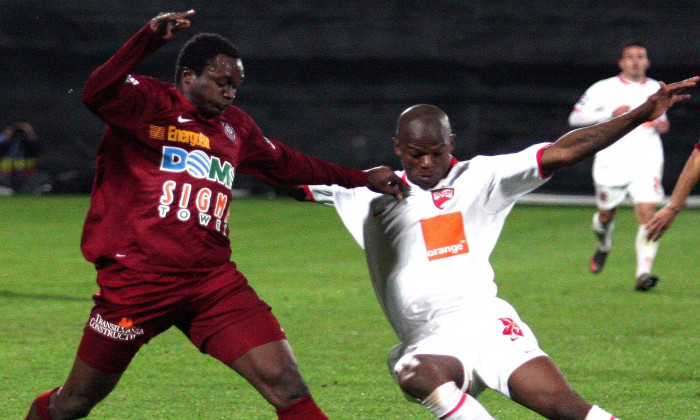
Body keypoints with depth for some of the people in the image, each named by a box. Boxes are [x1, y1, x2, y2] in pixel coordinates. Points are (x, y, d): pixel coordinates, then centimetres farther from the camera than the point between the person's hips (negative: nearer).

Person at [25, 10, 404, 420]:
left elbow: (286, 163, 36)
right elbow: (96, 94, -25)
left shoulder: (235, 127, 19)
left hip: (213, 280, 5)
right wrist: (149, 39, -35)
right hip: (136, 278, -5)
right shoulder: (148, 103, -3)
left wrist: (362, 179, 39)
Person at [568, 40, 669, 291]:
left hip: (647, 162, 1)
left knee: (647, 213, -17)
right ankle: (604, 246, 47)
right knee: (606, 215, 11)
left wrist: (661, 124, 3)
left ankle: (643, 273, -20)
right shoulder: (604, 89, 0)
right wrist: (610, 114, -16)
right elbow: (575, 118, -5)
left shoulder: (657, 89, 11)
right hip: (611, 164, -1)